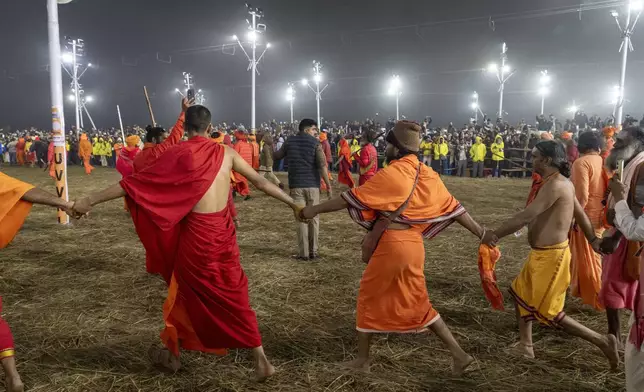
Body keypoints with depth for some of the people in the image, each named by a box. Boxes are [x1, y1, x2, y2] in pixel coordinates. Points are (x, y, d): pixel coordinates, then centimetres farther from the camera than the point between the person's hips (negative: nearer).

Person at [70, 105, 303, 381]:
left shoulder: (178, 154, -6)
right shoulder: (226, 153, 3)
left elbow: (135, 182, -6)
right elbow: (261, 182, 8)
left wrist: (90, 200, 2)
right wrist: (294, 204, 19)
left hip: (196, 233, -3)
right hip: (224, 232, 3)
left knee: (186, 293, 17)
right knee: (234, 295, 14)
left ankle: (172, 355, 35)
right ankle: (260, 359, 17)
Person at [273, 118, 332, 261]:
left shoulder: (289, 141, 6)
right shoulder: (315, 142, -3)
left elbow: (276, 156, 20)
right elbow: (322, 165, -12)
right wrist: (328, 185, -9)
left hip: (296, 185, 2)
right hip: (312, 185, -2)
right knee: (313, 218, 9)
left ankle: (303, 253, 3)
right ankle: (313, 252, 13)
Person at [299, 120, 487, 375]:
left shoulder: (390, 174, -12)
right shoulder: (428, 175, 7)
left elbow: (351, 199, -11)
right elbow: (452, 207, 10)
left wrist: (315, 209, -3)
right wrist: (480, 233, 18)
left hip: (390, 244, -7)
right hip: (414, 245, 7)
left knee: (369, 298, 13)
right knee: (417, 303, 19)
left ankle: (363, 358, 25)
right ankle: (459, 355, 19)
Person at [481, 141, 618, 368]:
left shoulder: (555, 184, -22)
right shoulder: (560, 182, 10)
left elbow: (526, 216, -27)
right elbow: (580, 213, 19)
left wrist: (496, 234, -20)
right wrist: (593, 239, 29)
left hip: (551, 255, -11)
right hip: (541, 253, 11)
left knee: (547, 312, 0)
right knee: (522, 293, 20)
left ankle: (602, 341, 10)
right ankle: (525, 346, 32)